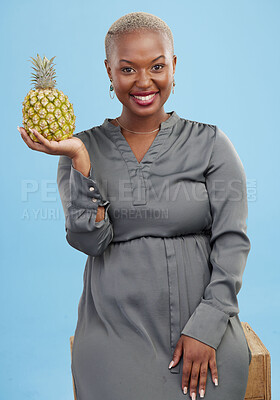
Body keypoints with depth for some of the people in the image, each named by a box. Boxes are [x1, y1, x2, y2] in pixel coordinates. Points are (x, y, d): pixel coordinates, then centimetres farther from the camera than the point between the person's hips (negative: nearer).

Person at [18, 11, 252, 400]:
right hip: (115, 328, 0)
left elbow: (233, 240, -3)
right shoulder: (85, 148, 5)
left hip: (205, 324, 0)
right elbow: (90, 241, -5)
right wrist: (79, 159, -15)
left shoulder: (210, 143, 3)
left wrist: (206, 327, -11)